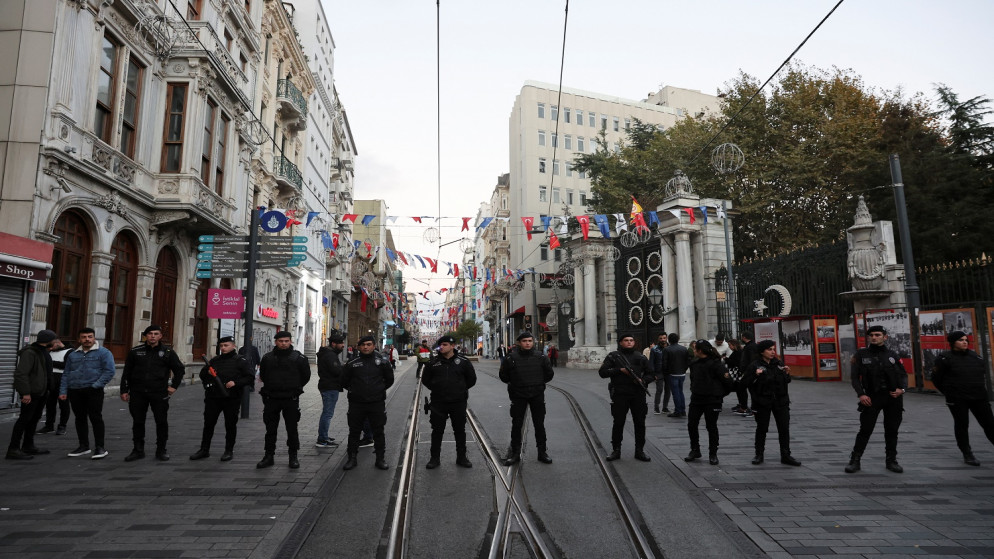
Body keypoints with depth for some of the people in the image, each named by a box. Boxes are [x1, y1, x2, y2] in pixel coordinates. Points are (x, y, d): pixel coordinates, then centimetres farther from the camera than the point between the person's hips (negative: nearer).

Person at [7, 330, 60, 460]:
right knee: (24, 419, -7)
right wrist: (25, 393, -25)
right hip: (31, 393, -10)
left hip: (41, 392, 10)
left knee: (34, 419, 16)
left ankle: (28, 446, 27)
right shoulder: (29, 353, -18)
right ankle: (13, 450, -2)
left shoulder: (43, 352, 13)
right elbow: (21, 373, -24)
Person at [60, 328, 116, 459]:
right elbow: (66, 374, 18)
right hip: (75, 392, 5)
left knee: (95, 418, -6)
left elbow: (109, 371, -8)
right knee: (80, 419, 11)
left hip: (93, 391, -5)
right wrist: (63, 391, 9)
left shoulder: (103, 353, -1)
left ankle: (99, 447, -2)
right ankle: (84, 446, 22)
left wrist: (96, 385, -15)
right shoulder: (73, 355, 16)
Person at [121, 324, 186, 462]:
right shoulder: (135, 351, 6)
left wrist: (174, 386, 2)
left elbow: (180, 369, 9)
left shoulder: (167, 352, 2)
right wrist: (124, 390, 4)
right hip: (138, 393, 2)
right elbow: (127, 372, 9)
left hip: (159, 393, -1)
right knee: (138, 422, 7)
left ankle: (161, 450, 13)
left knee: (162, 422, 1)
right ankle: (138, 450, 20)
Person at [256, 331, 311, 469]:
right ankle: (269, 456, 21)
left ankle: (293, 457, 14)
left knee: (292, 429, 3)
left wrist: (295, 388, 7)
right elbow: (262, 375, 18)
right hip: (271, 399, 3)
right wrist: (271, 387, 14)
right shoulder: (267, 358, 4)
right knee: (270, 429, 11)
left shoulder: (298, 358, -4)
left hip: (291, 399, -3)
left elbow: (306, 376, 5)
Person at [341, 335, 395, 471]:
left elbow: (389, 380, 11)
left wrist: (380, 389, 8)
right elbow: (344, 381, 13)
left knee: (378, 432, 7)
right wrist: (353, 390, 10)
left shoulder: (382, 361, 0)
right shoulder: (352, 363, 1)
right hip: (356, 403, 1)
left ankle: (380, 459, 17)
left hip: (377, 403, 0)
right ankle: (352, 458, 22)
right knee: (354, 431, 9)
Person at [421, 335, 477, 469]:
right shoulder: (434, 363, 1)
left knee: (460, 430, 9)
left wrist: (461, 389, 8)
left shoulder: (463, 362, -2)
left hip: (458, 403, 0)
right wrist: (436, 389, 8)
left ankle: (461, 457, 22)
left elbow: (471, 379, 9)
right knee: (437, 431, 7)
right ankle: (435, 458, 19)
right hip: (438, 403, 1)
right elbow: (425, 380, 13)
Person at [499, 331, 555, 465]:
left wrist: (539, 383, 8)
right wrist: (514, 384, 6)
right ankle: (515, 453, 16)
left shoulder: (540, 357, -2)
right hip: (518, 396, -1)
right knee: (516, 425, 5)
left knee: (539, 425, 9)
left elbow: (549, 374, 12)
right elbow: (503, 376, 6)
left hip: (537, 395, 1)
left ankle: (542, 452, 20)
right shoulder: (511, 358, -6)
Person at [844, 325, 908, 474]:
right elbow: (855, 377, 0)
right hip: (871, 398, -2)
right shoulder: (861, 354, 1)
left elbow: (903, 375, 10)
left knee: (892, 431, 10)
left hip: (893, 397, 3)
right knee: (865, 430, -4)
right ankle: (855, 461, 3)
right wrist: (860, 394, -13)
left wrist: (902, 389, -9)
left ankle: (891, 460, 24)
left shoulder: (892, 355, 8)